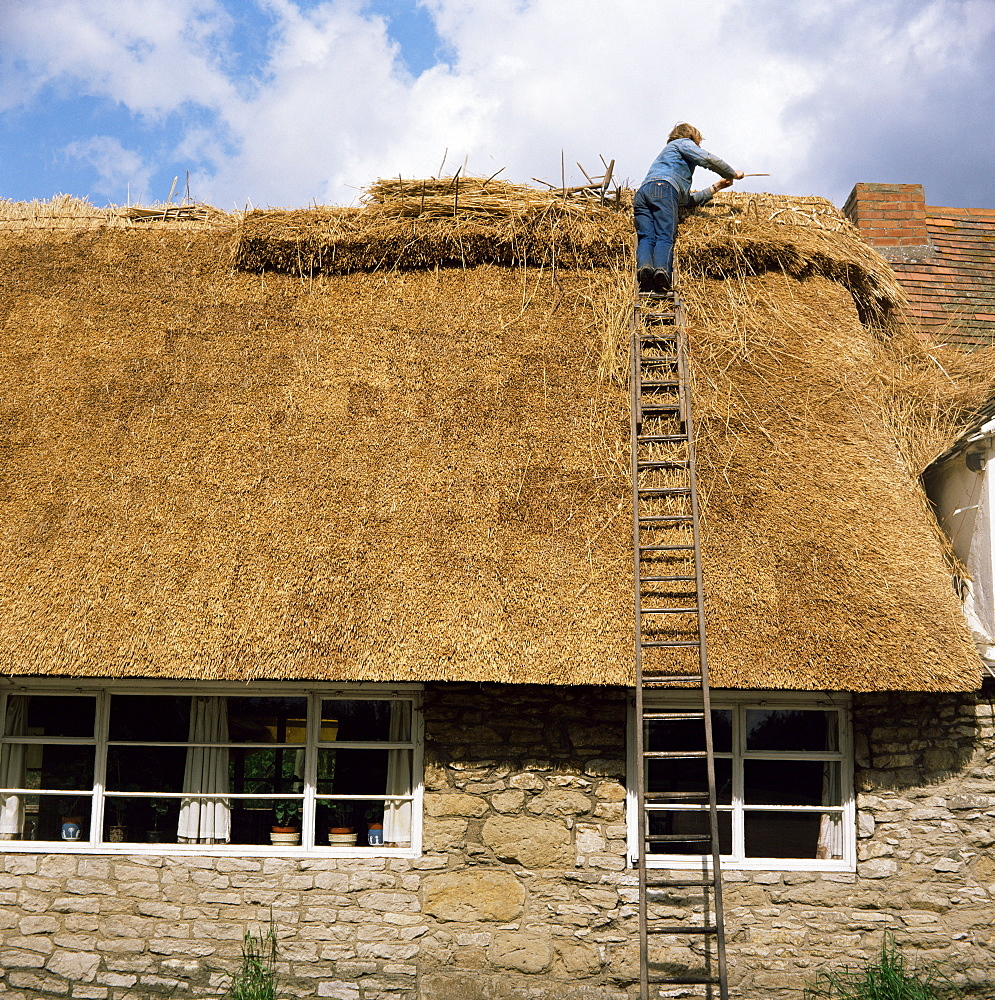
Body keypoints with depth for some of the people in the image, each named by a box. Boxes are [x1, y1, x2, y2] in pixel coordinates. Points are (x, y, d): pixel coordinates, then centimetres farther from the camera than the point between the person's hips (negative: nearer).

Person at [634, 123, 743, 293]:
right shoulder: (683, 143, 26)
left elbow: (687, 199, 43)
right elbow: (708, 160, 7)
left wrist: (715, 187, 49)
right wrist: (733, 174, 22)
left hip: (642, 192, 7)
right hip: (662, 187, -7)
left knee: (646, 237, -15)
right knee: (665, 237, -20)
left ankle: (644, 266, -43)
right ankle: (661, 269, -45)